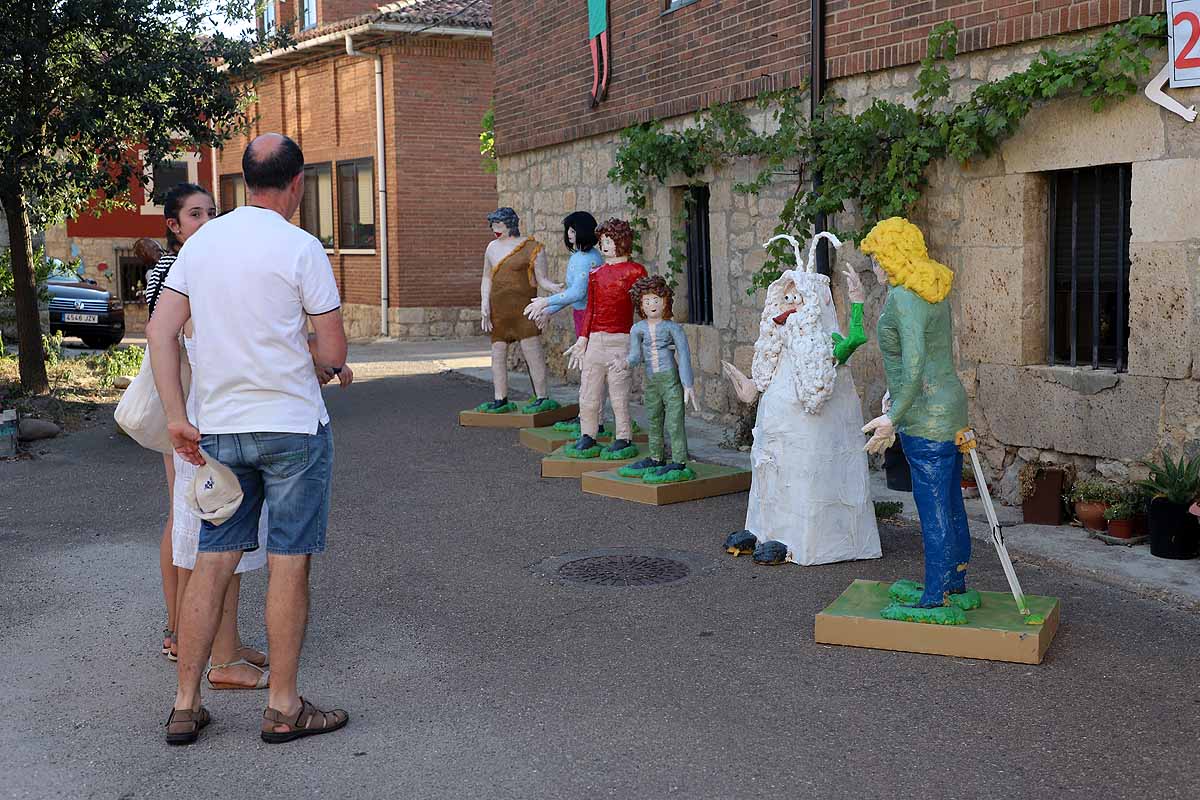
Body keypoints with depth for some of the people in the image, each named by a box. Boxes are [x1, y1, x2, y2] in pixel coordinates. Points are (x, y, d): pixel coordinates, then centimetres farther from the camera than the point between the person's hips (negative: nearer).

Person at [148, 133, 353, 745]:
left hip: (218, 429, 5)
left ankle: (185, 707, 17)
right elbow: (333, 349, -9)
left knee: (212, 563, 11)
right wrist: (330, 366, 14)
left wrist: (177, 417, 3)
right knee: (289, 565, 3)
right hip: (293, 426, -5)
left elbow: (160, 331, 2)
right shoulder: (300, 247, -10)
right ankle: (283, 708, 11)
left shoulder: (201, 242, 6)